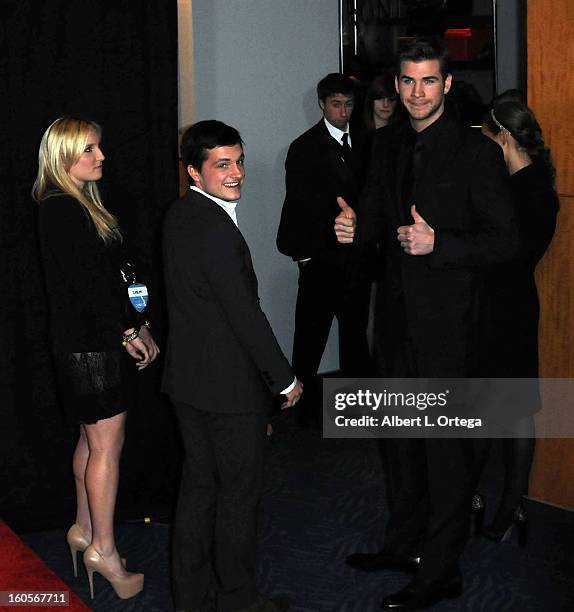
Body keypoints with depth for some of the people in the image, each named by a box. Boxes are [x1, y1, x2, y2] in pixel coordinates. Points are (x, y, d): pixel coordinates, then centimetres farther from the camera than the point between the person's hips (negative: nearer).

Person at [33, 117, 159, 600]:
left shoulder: (84, 205, 13)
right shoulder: (59, 209, -16)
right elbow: (85, 282, -21)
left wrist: (139, 326, 10)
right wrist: (126, 332, -14)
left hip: (103, 340, 10)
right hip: (89, 345, -9)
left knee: (94, 439, 18)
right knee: (107, 446, -3)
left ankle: (84, 530, 30)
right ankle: (103, 550, 7)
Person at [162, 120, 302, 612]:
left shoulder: (179, 216, 6)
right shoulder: (216, 230, -24)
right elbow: (245, 315, -23)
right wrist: (285, 380, -12)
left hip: (188, 378, 9)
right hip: (230, 385, -9)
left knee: (198, 484, 18)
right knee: (239, 493, 7)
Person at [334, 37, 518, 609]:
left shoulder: (476, 151, -12)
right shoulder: (387, 143, 8)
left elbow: (505, 240, -13)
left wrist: (438, 245, -25)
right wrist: (358, 225, -4)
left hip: (445, 321, -7)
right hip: (396, 315, 7)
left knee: (443, 444, -1)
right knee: (400, 434, 18)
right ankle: (403, 542, 35)